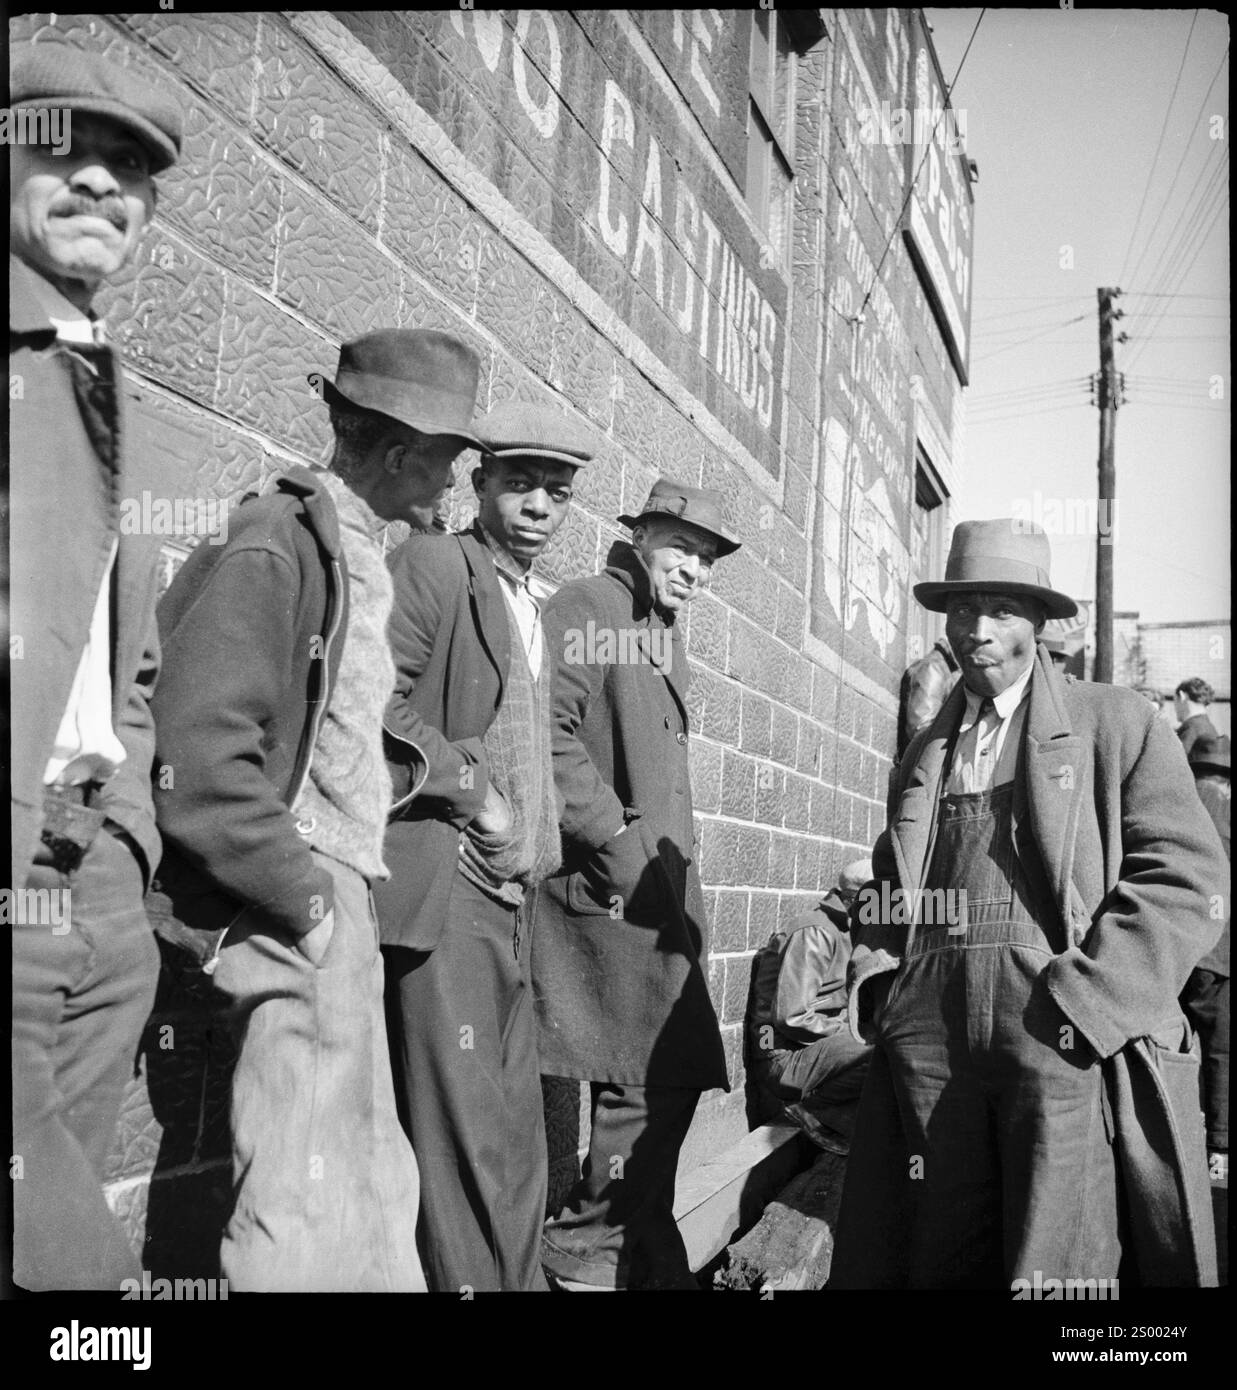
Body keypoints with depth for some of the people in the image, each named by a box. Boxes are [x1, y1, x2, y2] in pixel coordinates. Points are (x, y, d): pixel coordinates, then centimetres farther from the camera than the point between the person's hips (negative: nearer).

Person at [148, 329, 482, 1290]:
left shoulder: (363, 558, 14)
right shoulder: (276, 544, -13)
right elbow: (199, 758, -21)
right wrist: (305, 899, -16)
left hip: (340, 899, 10)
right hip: (292, 918, -9)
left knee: (379, 1191, 17)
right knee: (309, 1214, -4)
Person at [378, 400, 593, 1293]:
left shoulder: (539, 604, 21)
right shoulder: (432, 566, -4)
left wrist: (538, 845, 13)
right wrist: (470, 786, -14)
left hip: (512, 894, 8)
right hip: (445, 882, -8)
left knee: (518, 1136, 12)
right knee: (464, 1130, -7)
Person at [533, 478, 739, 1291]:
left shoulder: (664, 631, 22)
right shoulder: (586, 609, -7)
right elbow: (550, 731, -19)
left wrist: (677, 873, 17)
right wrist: (616, 839, -19)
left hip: (661, 896, 9)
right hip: (605, 890, -9)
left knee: (670, 1084, 13)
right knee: (641, 1085, -8)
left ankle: (649, 1259, 28)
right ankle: (584, 1255, 9)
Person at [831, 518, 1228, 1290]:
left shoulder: (1116, 721, 5)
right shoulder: (925, 752, 20)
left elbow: (1187, 877, -4)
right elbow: (886, 887, 27)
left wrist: (1080, 1004, -13)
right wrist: (879, 987, 8)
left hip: (1069, 1034, -4)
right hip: (930, 1041, 5)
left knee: (1059, 1275, -5)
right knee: (940, 1260, 8)